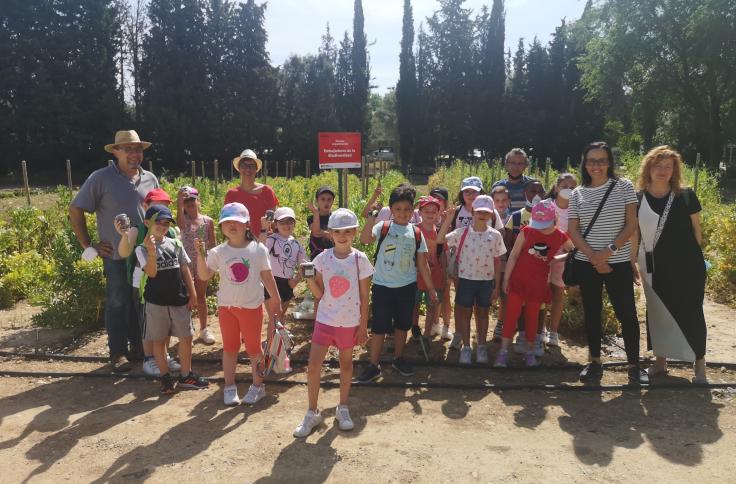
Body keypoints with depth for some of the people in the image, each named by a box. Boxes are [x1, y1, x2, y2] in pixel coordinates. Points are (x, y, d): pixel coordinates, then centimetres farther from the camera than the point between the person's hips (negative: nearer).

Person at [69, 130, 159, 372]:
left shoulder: (150, 179, 5)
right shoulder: (101, 178, -8)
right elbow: (75, 210, -3)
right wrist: (88, 245, -5)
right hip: (116, 255, -4)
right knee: (118, 304, 6)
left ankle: (139, 345, 28)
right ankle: (118, 352, 19)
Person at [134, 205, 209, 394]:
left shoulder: (175, 244, 5)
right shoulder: (142, 249, -6)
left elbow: (185, 269, 9)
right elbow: (151, 273, -18)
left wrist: (192, 294, 5)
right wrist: (152, 252, -31)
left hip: (179, 300, 3)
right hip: (156, 302, -3)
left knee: (186, 337, 7)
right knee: (159, 340, 8)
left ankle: (186, 375, 22)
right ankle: (165, 378, 22)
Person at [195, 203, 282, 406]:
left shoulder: (258, 249, -7)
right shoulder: (218, 252, -4)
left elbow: (267, 277, 0)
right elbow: (204, 276, -7)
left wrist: (276, 300, 3)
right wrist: (200, 254, -19)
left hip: (252, 307, -1)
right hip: (226, 307, 2)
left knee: (253, 347, 9)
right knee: (230, 347, 12)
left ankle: (258, 385, 25)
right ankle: (229, 387, 25)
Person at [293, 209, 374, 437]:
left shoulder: (360, 260, -8)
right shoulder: (323, 258, -4)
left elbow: (364, 296, -3)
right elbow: (319, 293, 0)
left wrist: (363, 326, -3)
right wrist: (309, 279, -18)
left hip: (350, 322, -1)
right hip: (325, 320, 1)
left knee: (346, 364, 14)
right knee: (313, 367, -1)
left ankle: (343, 408, 33)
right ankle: (312, 413, 17)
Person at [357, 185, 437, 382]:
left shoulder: (416, 233, 2)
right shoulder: (383, 227, -6)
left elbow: (422, 264, 7)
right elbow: (364, 239, -27)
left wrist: (431, 288, 7)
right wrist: (373, 215, -31)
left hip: (407, 287, 3)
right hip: (382, 286, -3)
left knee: (402, 325, 16)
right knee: (379, 327, 2)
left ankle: (398, 359, 34)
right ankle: (373, 366, 13)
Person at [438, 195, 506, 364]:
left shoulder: (495, 235, -3)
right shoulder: (462, 232, -6)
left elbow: (497, 262, 2)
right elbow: (440, 239, -13)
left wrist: (496, 286, 1)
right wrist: (448, 219, -20)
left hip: (486, 281, 1)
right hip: (466, 279, -1)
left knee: (482, 313, 14)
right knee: (465, 312, 8)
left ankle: (481, 347, 27)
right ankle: (466, 347, 22)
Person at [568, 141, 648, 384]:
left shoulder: (624, 187, 0)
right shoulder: (577, 194, 5)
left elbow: (631, 224, -5)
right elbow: (573, 231, 0)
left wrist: (610, 250, -16)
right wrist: (594, 257, -13)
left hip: (618, 263, -2)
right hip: (586, 263, 2)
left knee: (627, 314, 0)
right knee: (591, 313, 9)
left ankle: (634, 365, 14)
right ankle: (595, 362, 21)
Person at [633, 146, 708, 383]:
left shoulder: (686, 196, -3)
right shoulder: (638, 199, -1)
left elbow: (696, 229, 4)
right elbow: (634, 234, 5)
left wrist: (697, 259, 3)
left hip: (687, 266, -1)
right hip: (656, 268, 2)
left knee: (691, 313, 6)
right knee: (658, 314, 12)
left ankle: (700, 363, 20)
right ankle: (660, 361, 27)